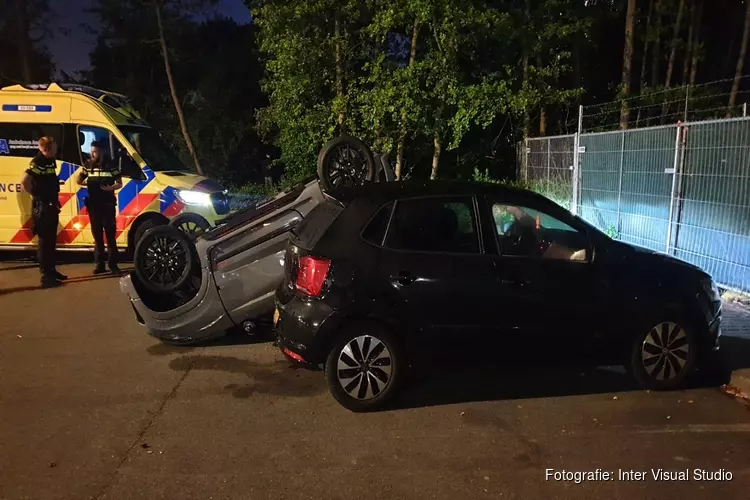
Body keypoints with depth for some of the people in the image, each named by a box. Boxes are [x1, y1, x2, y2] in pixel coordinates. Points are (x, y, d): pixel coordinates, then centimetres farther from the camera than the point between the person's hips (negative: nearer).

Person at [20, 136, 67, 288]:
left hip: (51, 206, 9)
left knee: (51, 241, 16)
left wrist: (54, 199, 12)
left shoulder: (49, 161, 11)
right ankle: (46, 276, 0)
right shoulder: (37, 162, -17)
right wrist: (36, 195, -16)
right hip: (42, 207, -9)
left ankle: (51, 271, 26)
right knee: (44, 241, -4)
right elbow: (25, 181, -31)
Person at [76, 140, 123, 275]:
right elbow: (79, 181, 14)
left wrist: (110, 188, -21)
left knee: (110, 235, -1)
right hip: (93, 205, 4)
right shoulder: (88, 165, 6)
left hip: (108, 204, -4)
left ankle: (113, 265, 3)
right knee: (97, 236, 8)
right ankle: (100, 264, 14)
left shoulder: (111, 165, -4)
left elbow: (119, 183, -1)